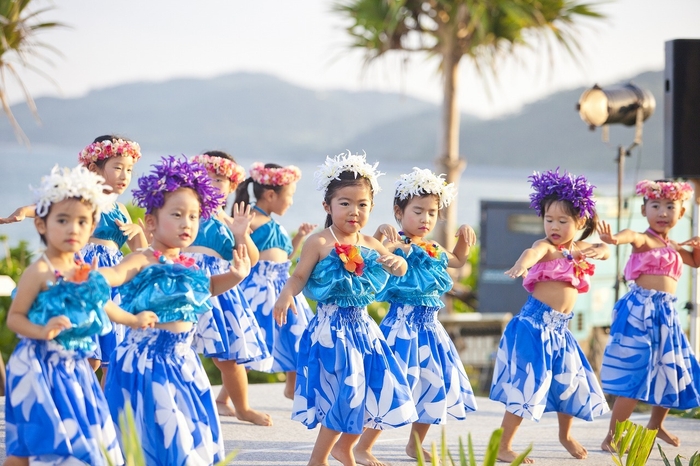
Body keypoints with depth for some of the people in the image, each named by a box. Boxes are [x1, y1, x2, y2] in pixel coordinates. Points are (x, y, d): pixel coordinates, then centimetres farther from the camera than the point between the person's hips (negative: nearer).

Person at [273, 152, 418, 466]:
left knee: (372, 389, 11)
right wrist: (286, 295, -34)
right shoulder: (319, 242, -11)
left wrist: (396, 262, -11)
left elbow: (399, 268, 13)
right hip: (332, 327, -7)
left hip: (362, 326, 7)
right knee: (345, 392, -8)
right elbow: (299, 277, -13)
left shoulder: (370, 244, 6)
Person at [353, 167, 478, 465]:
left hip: (429, 327, 8)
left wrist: (464, 237, 17)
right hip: (402, 325, -8)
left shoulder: (433, 250, 12)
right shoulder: (395, 245, -11)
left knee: (435, 385, 14)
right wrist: (380, 231, -44)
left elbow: (457, 260, 33)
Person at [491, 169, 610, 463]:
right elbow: (532, 252, -33)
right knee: (527, 385, -9)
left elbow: (605, 250, 13)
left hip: (560, 329, 7)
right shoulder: (546, 246, -13)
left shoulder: (579, 248, 9)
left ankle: (565, 436, 42)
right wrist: (522, 264, -60)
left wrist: (599, 250, -14)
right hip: (535, 325, -7)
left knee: (570, 381, 18)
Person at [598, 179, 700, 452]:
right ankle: (612, 436, -5)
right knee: (635, 374, -12)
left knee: (672, 371, 16)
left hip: (666, 314, 8)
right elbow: (633, 236, -33)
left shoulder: (673, 247, 17)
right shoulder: (646, 241, -8)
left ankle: (656, 424, 36)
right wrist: (616, 238, -58)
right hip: (641, 311, -8)